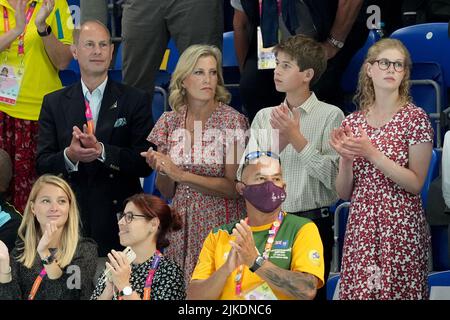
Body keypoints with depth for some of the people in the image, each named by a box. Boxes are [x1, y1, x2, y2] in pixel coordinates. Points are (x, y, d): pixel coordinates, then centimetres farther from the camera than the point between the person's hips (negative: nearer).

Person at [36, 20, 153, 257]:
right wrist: (69, 156, -18)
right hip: (69, 218, 1)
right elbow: (42, 165, 3)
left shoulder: (135, 101, 4)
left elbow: (145, 164, -5)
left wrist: (101, 150, -19)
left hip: (120, 218, -1)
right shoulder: (54, 103, 9)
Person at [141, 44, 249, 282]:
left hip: (220, 223, -3)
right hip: (182, 224, 3)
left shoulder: (232, 121, -7)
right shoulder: (170, 122, 5)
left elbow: (234, 187, -11)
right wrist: (161, 171, -10)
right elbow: (167, 192, 10)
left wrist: (181, 174, -14)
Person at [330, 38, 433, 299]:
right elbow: (344, 193, 10)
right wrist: (346, 159, -9)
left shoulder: (415, 118, -3)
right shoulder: (352, 123, 9)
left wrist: (371, 153, -15)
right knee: (358, 292, 1)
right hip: (360, 229, 4)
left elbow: (416, 184, -8)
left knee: (397, 292, -5)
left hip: (401, 230, -3)